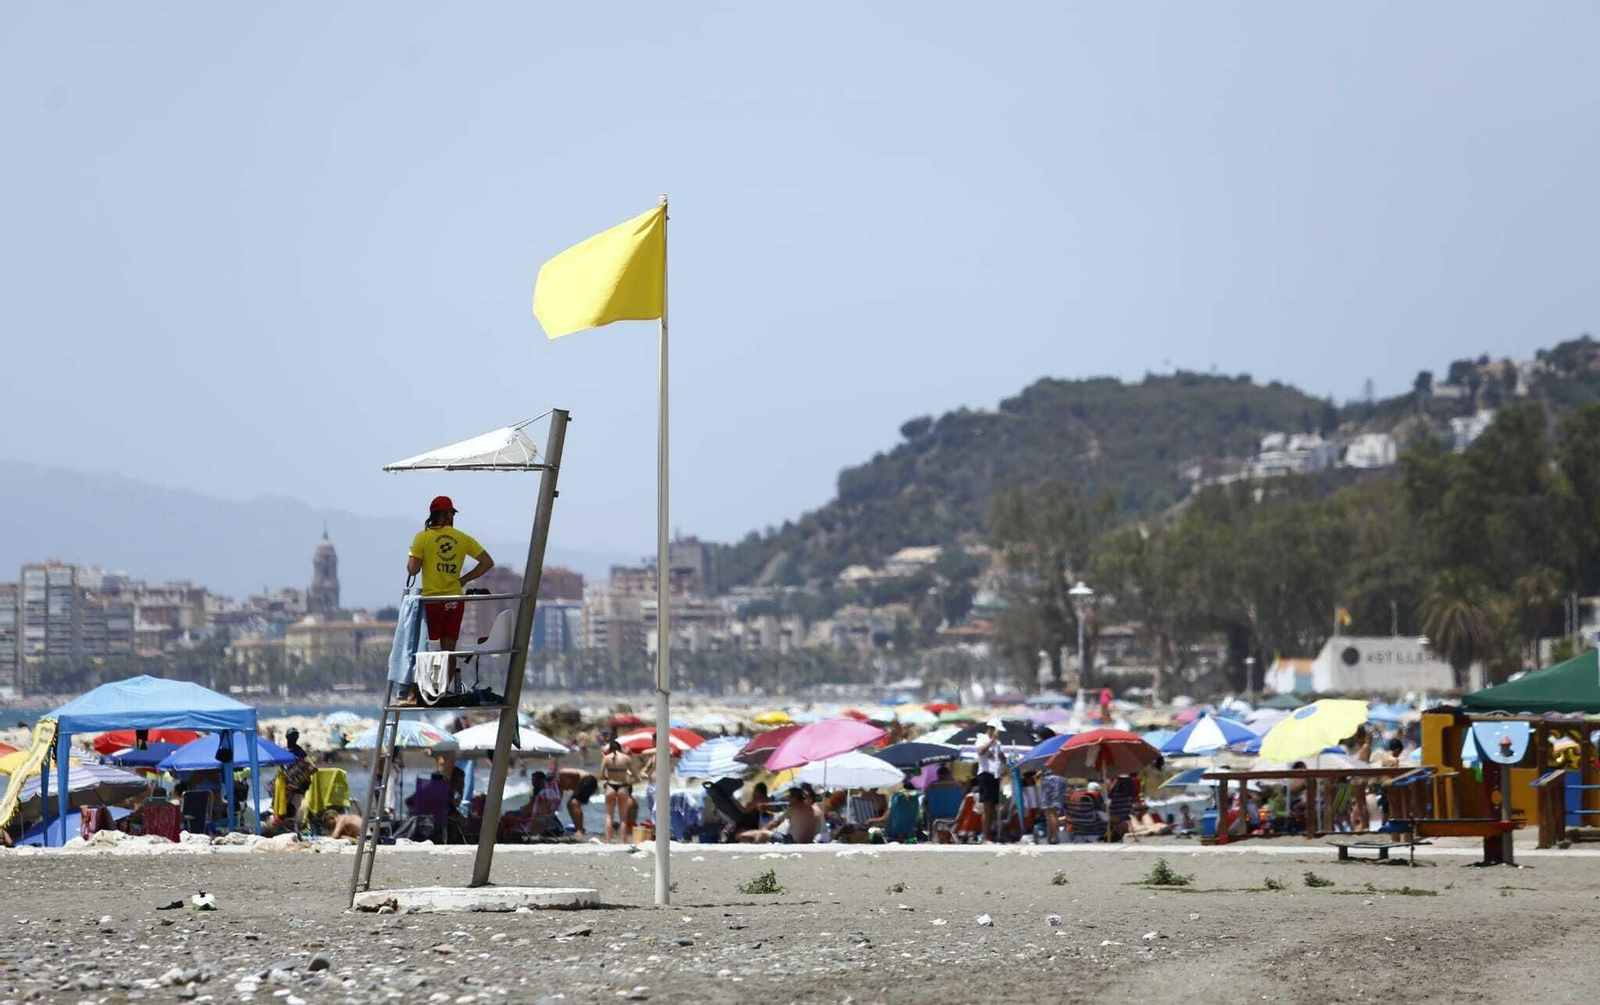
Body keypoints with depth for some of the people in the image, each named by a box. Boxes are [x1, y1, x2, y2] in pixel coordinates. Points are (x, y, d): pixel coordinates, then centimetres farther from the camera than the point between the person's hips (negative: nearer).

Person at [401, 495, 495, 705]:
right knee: (449, 649, 7)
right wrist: (464, 579, 10)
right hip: (455, 600, 3)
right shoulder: (463, 538, 5)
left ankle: (414, 694, -3)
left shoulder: (423, 537, -4)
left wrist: (412, 557, 12)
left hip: (431, 599, -3)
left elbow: (412, 570, -9)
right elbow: (487, 563, 5)